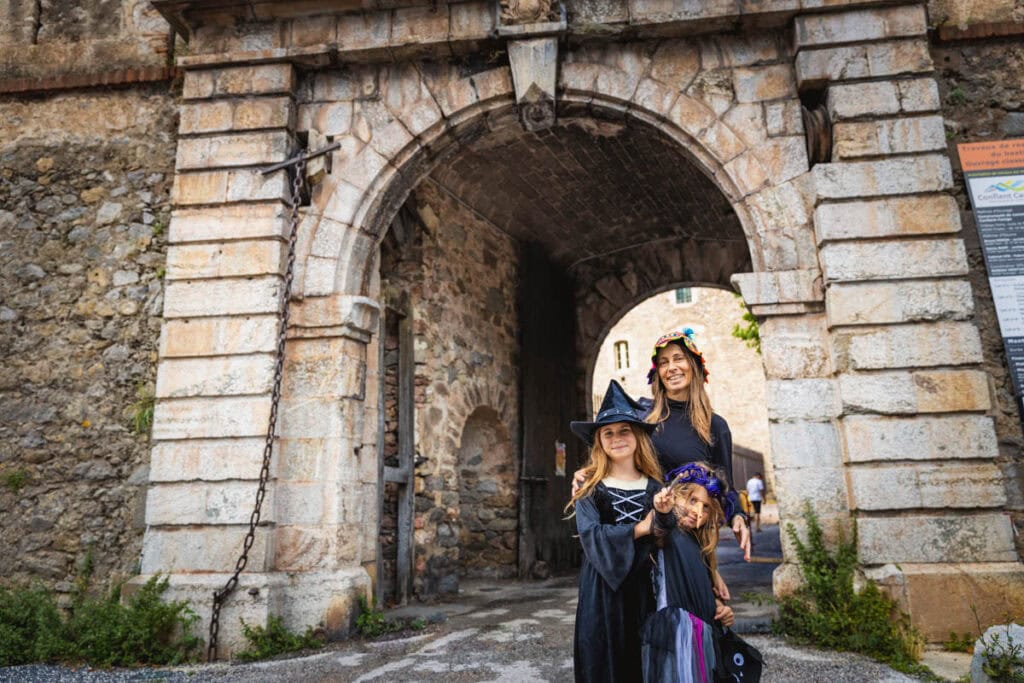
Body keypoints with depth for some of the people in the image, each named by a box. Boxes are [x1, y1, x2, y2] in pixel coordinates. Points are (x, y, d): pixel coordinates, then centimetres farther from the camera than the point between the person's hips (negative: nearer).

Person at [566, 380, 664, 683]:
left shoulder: (656, 487, 4)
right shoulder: (589, 487, -1)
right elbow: (590, 534, -13)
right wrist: (639, 529, -15)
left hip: (645, 587, 1)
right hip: (602, 589, -1)